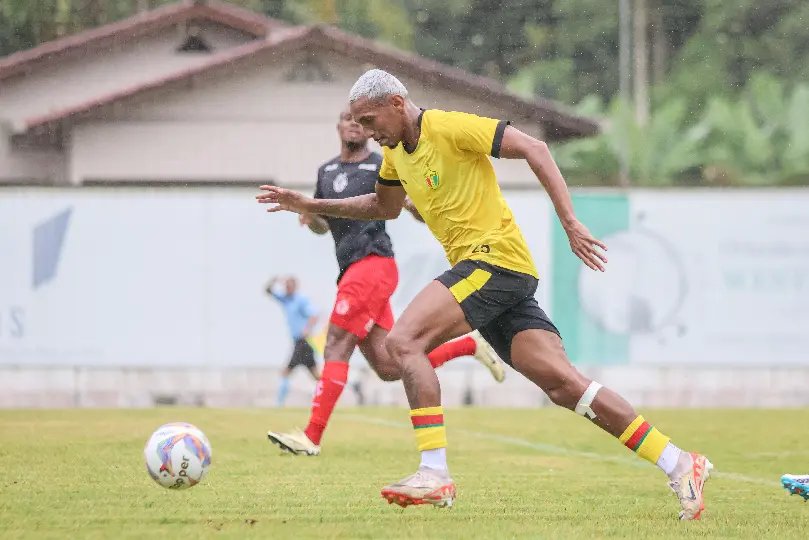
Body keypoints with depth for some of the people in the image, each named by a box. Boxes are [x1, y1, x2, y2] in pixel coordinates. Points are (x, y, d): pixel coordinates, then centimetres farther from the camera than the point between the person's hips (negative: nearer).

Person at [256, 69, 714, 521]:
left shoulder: (448, 127, -10)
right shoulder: (396, 151, 17)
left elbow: (534, 149, -14)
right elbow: (384, 206, 37)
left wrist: (570, 223, -19)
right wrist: (311, 206, 31)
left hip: (495, 259, -8)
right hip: (477, 267, 8)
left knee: (404, 340, -18)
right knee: (562, 383, -4)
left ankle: (435, 474, -21)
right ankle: (679, 465, -5)